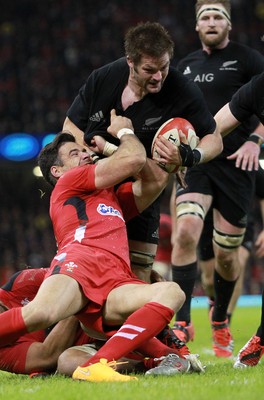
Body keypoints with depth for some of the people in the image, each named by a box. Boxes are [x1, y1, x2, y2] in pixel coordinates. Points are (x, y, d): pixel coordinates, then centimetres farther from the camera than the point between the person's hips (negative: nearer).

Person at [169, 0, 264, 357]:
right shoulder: (186, 66, 16)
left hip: (235, 164, -2)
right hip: (195, 163, 2)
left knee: (226, 252, 5)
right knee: (185, 231, -22)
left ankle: (220, 321, 30)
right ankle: (182, 322, -22)